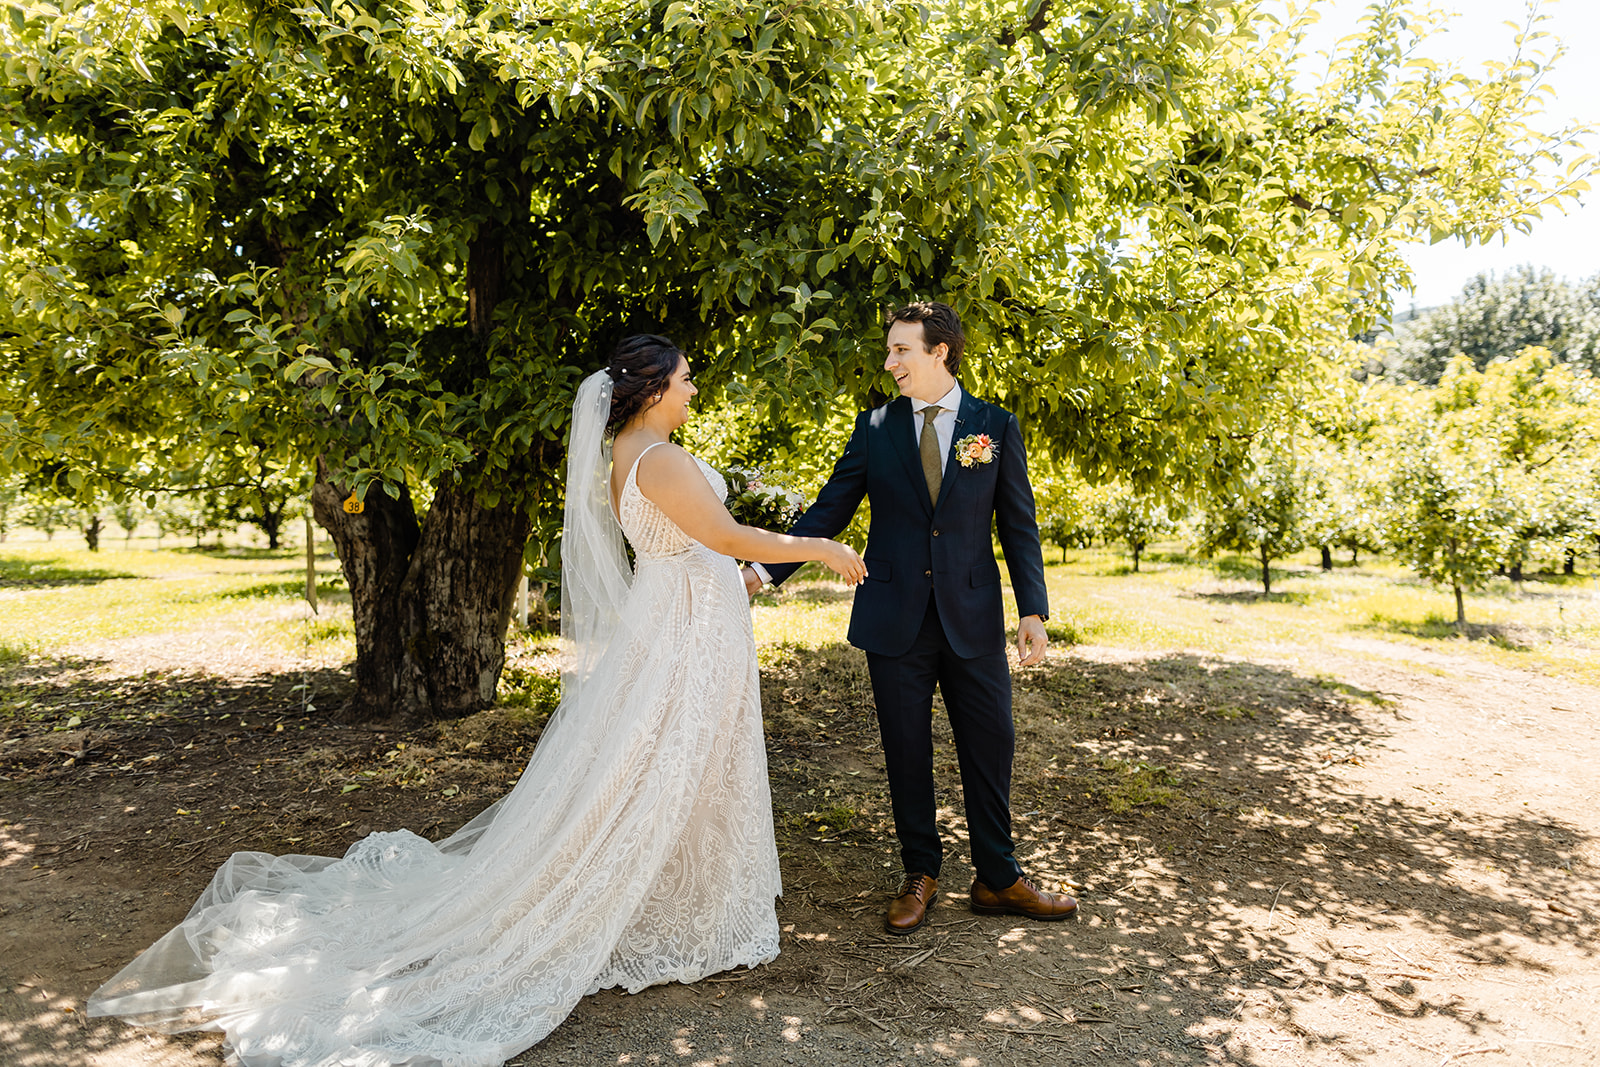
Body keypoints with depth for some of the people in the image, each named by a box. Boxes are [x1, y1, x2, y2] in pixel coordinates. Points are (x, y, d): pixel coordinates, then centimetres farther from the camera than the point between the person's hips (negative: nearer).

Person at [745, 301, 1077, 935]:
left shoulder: (996, 427, 3)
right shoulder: (875, 426, 4)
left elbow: (1019, 526, 4)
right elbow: (828, 510, 4)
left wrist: (1033, 612, -3)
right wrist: (764, 569, -4)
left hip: (973, 618, 0)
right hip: (894, 617, 1)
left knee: (990, 746, 6)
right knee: (906, 752, 8)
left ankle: (998, 880, 23)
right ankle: (920, 876, 25)